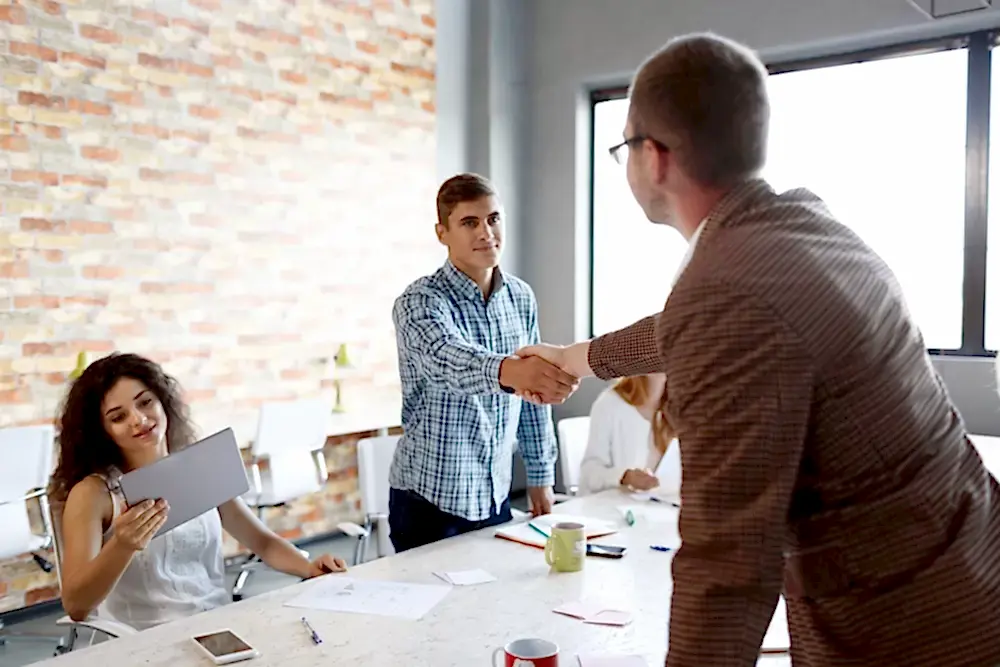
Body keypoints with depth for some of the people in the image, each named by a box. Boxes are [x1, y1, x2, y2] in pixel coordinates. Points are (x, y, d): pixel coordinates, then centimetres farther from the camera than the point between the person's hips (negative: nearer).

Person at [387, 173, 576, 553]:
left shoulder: (521, 298, 2)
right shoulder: (420, 303, -17)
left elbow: (532, 392, 9)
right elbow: (448, 360, -38)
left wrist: (540, 476, 10)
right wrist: (507, 370, -58)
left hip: (495, 496, 5)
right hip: (429, 500, -5)